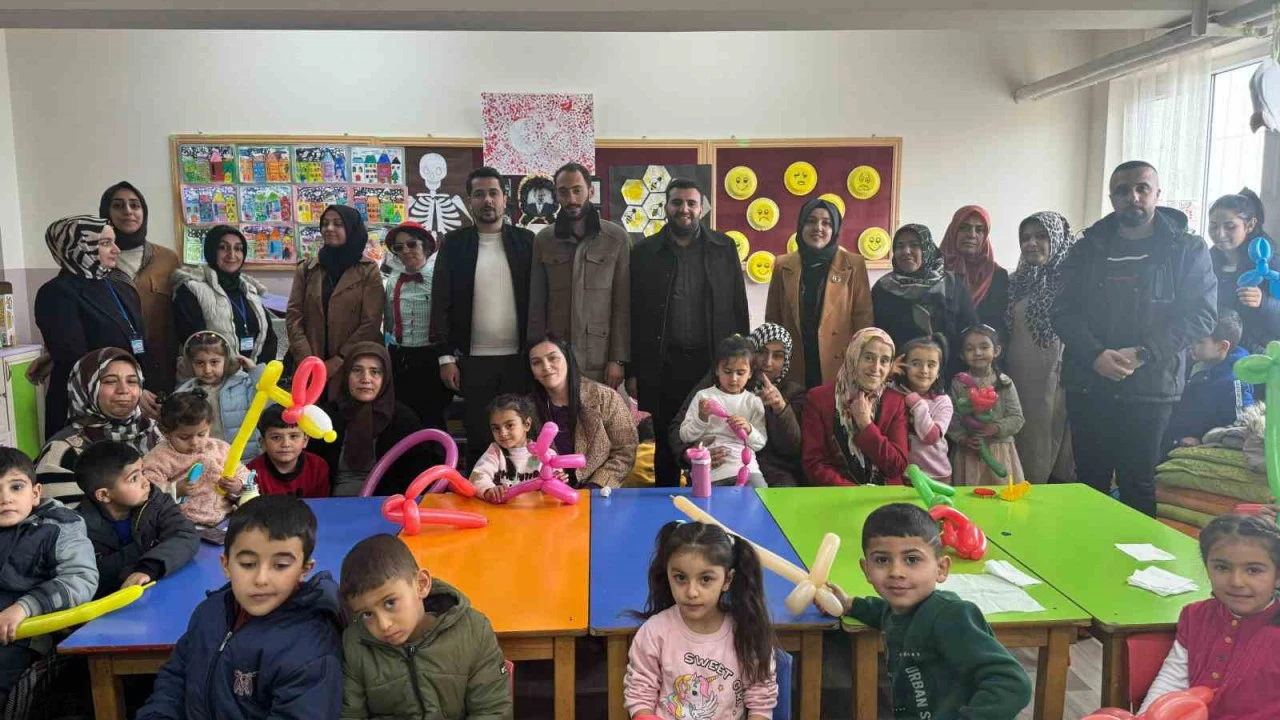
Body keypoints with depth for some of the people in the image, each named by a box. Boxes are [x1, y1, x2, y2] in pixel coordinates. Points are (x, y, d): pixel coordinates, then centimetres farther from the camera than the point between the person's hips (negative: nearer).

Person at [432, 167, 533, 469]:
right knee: (478, 438, 6)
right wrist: (446, 356, -5)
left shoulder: (525, 240, 6)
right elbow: (441, 302, 1)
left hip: (519, 357, 1)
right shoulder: (454, 243, 4)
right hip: (473, 359, 0)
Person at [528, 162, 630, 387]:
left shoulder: (617, 238, -1)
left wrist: (618, 359, -7)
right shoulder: (543, 240, 5)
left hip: (600, 360, -1)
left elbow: (623, 304, -2)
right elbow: (536, 305, 6)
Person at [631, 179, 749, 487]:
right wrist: (633, 371, 0)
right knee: (665, 443, 8)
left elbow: (739, 308, 7)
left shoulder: (725, 248, 6)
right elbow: (633, 314, 4)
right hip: (661, 366, 0)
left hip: (713, 363, 0)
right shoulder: (644, 251, 4)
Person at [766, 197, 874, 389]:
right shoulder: (783, 265, 7)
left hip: (839, 366, -1)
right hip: (794, 369, 2)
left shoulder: (853, 265, 2)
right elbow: (772, 319, 11)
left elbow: (863, 318, 2)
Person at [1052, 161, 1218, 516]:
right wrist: (1096, 355, -14)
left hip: (1150, 388, -2)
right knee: (1090, 480, 10)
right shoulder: (1087, 249, 9)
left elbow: (1200, 315, -5)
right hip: (1087, 385, 2)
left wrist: (1141, 353, -17)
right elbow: (1064, 311, 2)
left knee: (1138, 485, 5)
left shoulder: (1187, 250, 2)